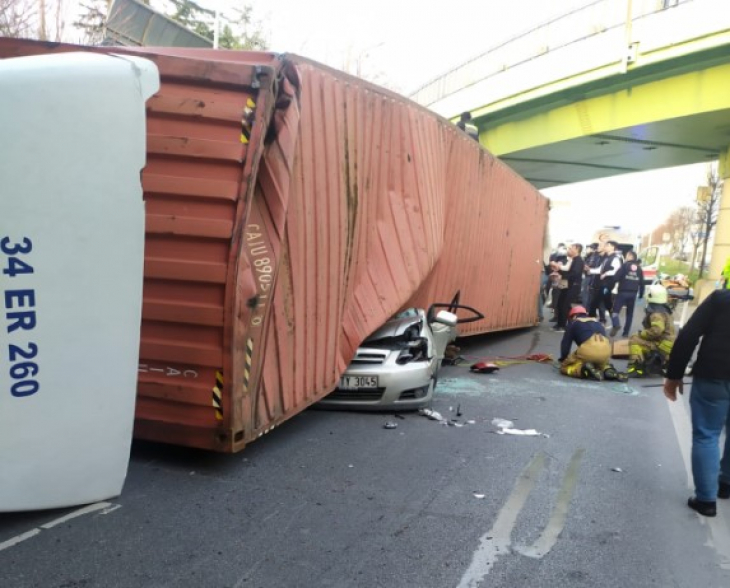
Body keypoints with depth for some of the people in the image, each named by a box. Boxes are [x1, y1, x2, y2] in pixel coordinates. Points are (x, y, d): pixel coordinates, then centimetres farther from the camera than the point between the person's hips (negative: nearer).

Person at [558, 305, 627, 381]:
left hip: (588, 349, -5)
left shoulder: (573, 323, 21)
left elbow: (565, 343, 16)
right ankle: (608, 370, 4)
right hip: (606, 349, 5)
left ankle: (583, 370, -14)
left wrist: (563, 359, 29)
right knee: (600, 364, 39)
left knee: (564, 367, 14)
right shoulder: (597, 323, 34)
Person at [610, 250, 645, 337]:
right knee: (630, 313, 12)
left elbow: (616, 277, -12)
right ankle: (626, 332, 11)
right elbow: (642, 282, 12)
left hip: (623, 292, -5)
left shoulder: (625, 265, -3)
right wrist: (641, 294, 19)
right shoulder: (639, 268, 12)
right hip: (633, 293, 5)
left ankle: (616, 325, -27)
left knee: (615, 310, -1)